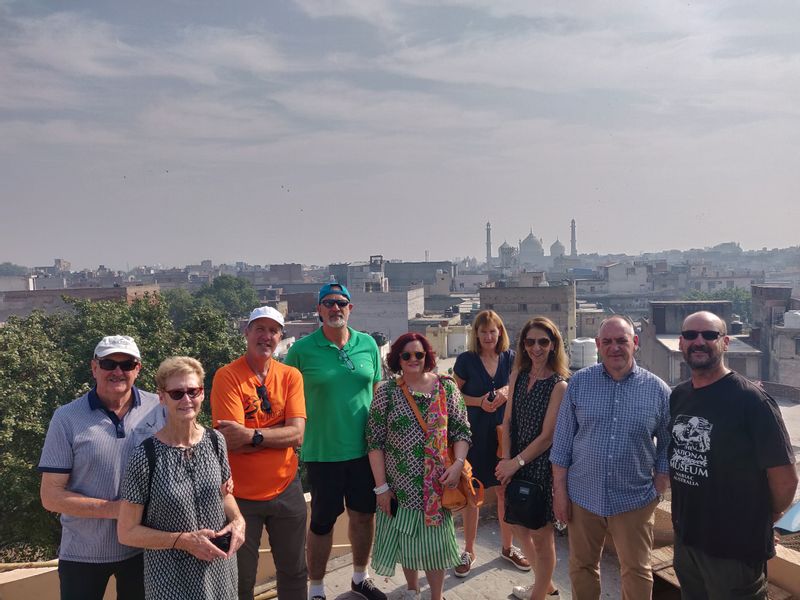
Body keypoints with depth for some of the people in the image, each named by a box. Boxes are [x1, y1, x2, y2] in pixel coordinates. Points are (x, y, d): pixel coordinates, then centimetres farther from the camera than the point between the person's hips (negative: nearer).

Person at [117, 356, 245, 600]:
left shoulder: (215, 441, -6)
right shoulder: (146, 456, -17)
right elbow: (127, 532, -11)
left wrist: (237, 520, -8)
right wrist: (183, 540, -19)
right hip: (171, 580, -4)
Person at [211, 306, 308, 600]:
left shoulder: (290, 376, -1)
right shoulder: (227, 376, -12)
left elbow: (297, 434, -12)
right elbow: (232, 441, -21)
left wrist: (250, 435, -23)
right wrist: (280, 431, -15)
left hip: (286, 490, 3)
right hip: (241, 495, -3)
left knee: (294, 573, 18)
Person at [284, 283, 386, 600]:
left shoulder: (368, 344, 2)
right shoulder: (302, 349, -8)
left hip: (364, 449, 4)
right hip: (323, 452, -3)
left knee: (364, 515, 17)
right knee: (322, 521, 7)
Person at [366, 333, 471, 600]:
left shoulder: (447, 387, -1)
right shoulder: (387, 391, -4)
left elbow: (461, 431, 2)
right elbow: (375, 441, -5)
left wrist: (458, 463, -15)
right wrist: (381, 486, -8)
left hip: (438, 484, 0)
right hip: (401, 485, 0)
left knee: (435, 540, 8)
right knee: (407, 538, 14)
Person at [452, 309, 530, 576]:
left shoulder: (510, 358, 4)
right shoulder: (466, 360, -4)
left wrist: (507, 392, -11)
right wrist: (479, 401, -16)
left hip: (504, 431, 2)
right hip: (474, 433, -2)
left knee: (506, 492, 9)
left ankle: (508, 546, 30)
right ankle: (469, 551, 23)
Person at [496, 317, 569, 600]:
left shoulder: (558, 385, -15)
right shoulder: (518, 376, 3)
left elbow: (547, 436, -16)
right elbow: (508, 421, 4)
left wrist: (515, 463, -13)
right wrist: (506, 460, -5)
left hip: (542, 464, -6)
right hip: (516, 463, 7)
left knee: (541, 533, 7)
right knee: (519, 525, 18)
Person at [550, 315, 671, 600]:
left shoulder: (658, 390, -5)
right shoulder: (579, 382, -3)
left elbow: (667, 445, 5)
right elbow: (562, 441, -1)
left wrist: (659, 489, -2)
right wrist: (560, 490, -2)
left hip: (634, 500, -1)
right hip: (582, 496, 1)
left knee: (636, 571, 12)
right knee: (581, 566, 15)